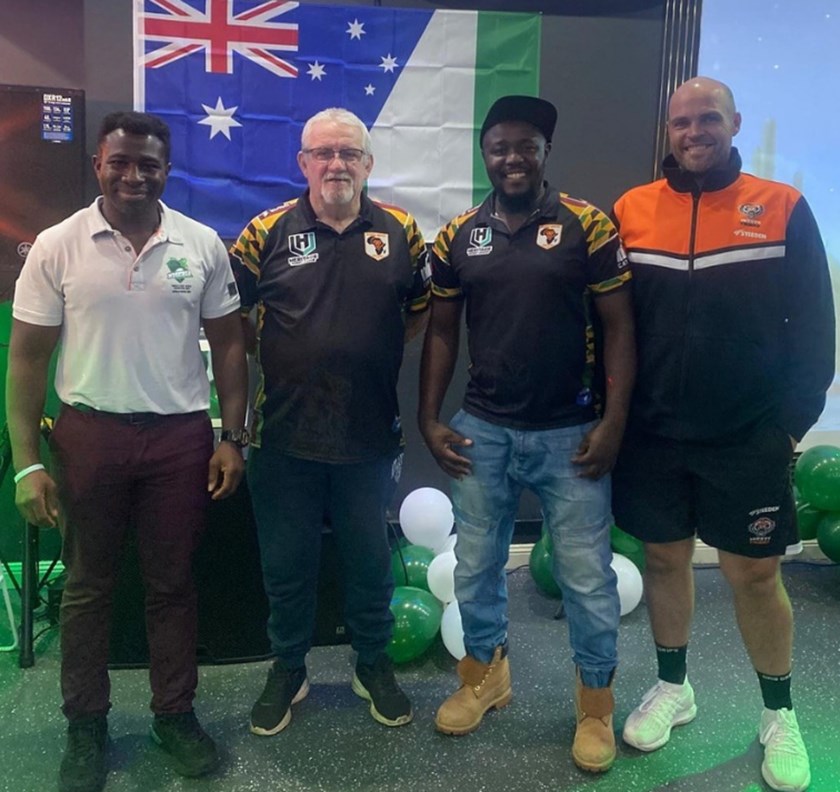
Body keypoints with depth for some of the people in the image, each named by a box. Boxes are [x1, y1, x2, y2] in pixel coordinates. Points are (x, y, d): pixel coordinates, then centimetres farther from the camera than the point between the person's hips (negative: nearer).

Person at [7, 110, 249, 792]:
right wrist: (27, 462, -6)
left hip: (181, 434, 1)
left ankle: (175, 713, 29)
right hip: (89, 433, 0)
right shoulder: (57, 246, -3)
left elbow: (228, 344, 6)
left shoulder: (203, 245, 1)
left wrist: (232, 437, 0)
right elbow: (28, 357, -1)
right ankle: (86, 724, 30)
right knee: (88, 584, 12)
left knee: (172, 582, 11)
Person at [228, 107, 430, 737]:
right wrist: (270, 357, 0)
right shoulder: (268, 232, -2)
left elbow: (421, 310, 12)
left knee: (370, 558, 15)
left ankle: (374, 664, 37)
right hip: (285, 433, 0)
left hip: (370, 435, 1)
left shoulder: (401, 232, 1)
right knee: (286, 562, 14)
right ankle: (288, 669, 36)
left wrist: (378, 356, 3)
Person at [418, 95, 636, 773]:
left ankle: (596, 702, 30)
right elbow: (441, 332, 9)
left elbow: (618, 327, -4)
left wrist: (613, 423, -11)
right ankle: (485, 674, 40)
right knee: (475, 568, 15)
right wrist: (430, 419, 3)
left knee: (587, 576, 7)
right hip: (482, 432, 3)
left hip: (570, 433, -3)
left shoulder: (588, 226, -5)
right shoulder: (456, 237, 4)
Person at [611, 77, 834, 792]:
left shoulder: (783, 208, -2)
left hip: (749, 437, -1)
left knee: (755, 573, 7)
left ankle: (779, 714, 29)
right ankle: (673, 686, 36)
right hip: (653, 435, 2)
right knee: (664, 558, 14)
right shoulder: (631, 212, 2)